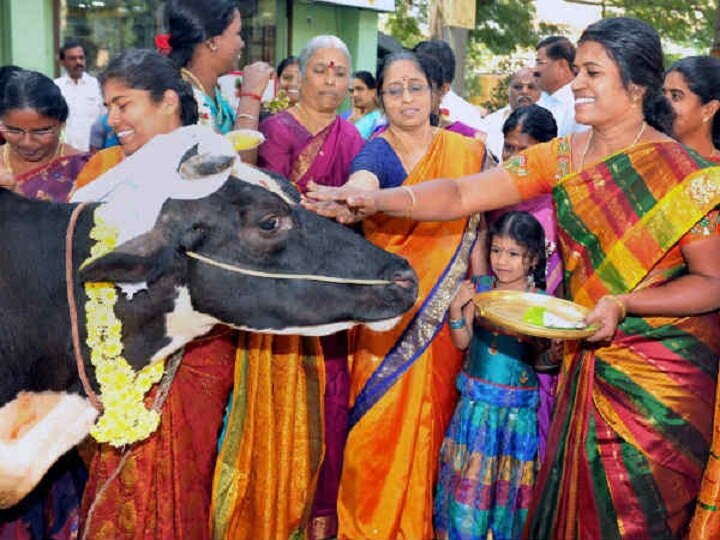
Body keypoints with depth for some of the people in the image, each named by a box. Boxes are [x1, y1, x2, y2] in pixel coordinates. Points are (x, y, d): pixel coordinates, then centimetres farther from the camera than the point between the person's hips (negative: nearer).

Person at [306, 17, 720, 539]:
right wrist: (377, 199, -23)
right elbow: (460, 194, -8)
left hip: (659, 376, -4)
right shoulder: (561, 156, 0)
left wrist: (624, 304, -23)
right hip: (586, 363, 4)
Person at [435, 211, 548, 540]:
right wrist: (456, 309, -12)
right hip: (477, 400, 2)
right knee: (469, 479, 9)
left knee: (510, 481, 10)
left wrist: (533, 338, -23)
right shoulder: (479, 287, -1)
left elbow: (543, 360, -5)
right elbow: (462, 342, 3)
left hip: (518, 407, -2)